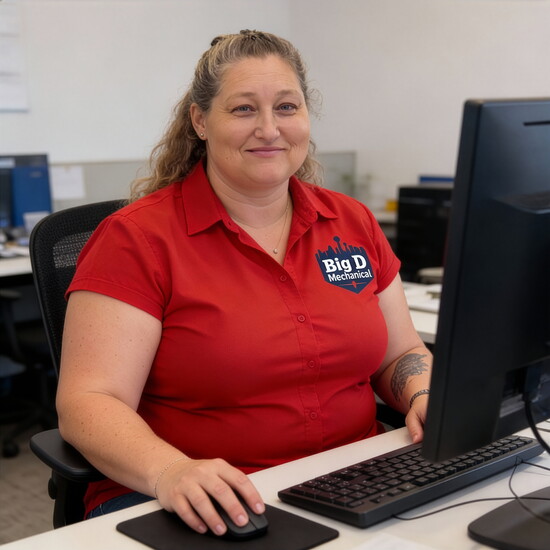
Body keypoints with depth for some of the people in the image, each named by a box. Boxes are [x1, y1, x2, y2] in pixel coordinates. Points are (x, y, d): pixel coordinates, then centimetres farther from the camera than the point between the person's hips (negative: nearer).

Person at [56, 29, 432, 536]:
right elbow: (87, 401, -11)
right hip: (203, 512, -5)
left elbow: (401, 356, 19)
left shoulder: (353, 223, 12)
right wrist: (170, 472, -29)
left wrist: (425, 398, -3)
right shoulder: (138, 238, -4)